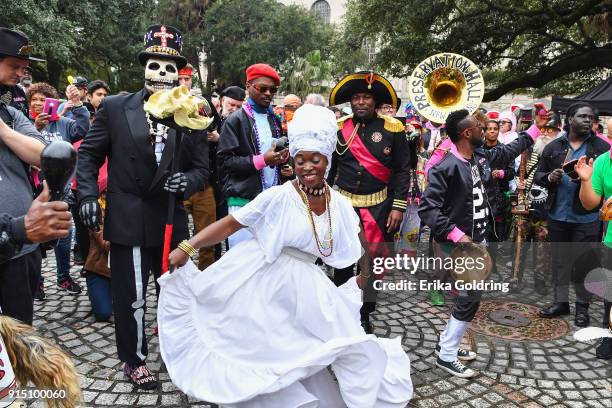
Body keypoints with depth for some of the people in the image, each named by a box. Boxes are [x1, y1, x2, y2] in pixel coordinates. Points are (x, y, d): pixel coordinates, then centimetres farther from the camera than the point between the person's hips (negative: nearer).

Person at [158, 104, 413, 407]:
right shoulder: (278, 196, -15)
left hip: (302, 289, 4)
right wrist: (188, 247, -23)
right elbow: (230, 224, -15)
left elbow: (361, 243, 13)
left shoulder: (339, 204, -1)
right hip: (260, 281, -3)